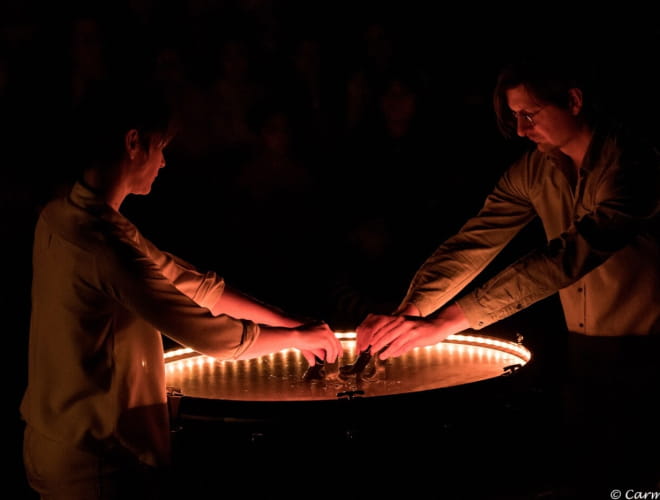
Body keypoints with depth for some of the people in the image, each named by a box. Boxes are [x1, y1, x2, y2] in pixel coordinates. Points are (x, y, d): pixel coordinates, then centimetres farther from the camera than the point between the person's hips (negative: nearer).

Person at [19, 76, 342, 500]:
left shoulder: (62, 215, 3)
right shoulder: (106, 246, -27)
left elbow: (189, 281, 5)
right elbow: (214, 336, -20)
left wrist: (291, 323, 4)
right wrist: (300, 337, -3)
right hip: (100, 466, -9)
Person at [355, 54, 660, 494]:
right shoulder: (534, 168, -1)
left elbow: (575, 251, -35)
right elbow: (474, 242, -5)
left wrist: (450, 320, -41)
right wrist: (409, 311, -23)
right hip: (585, 348, 6)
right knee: (583, 472, 13)